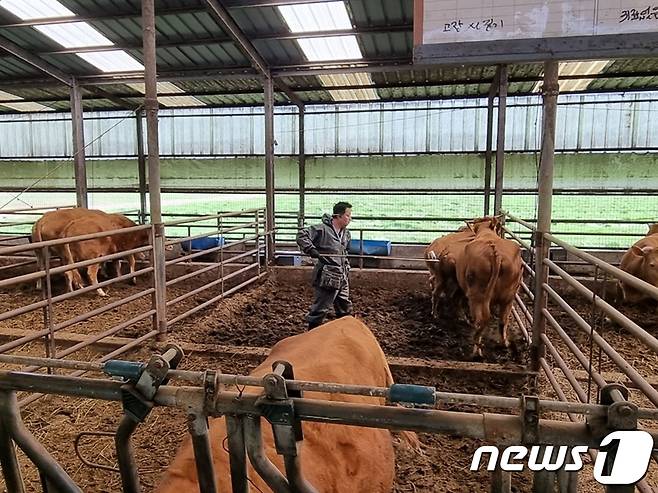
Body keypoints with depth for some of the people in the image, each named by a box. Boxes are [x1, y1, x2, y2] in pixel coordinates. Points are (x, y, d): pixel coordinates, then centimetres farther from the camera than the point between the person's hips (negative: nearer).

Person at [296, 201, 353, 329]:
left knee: (345, 308, 19)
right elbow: (302, 235, -19)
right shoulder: (322, 229, -14)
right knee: (320, 308, 1)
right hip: (327, 277, -8)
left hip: (342, 277, 8)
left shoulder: (346, 234, 12)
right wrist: (311, 249, -27)